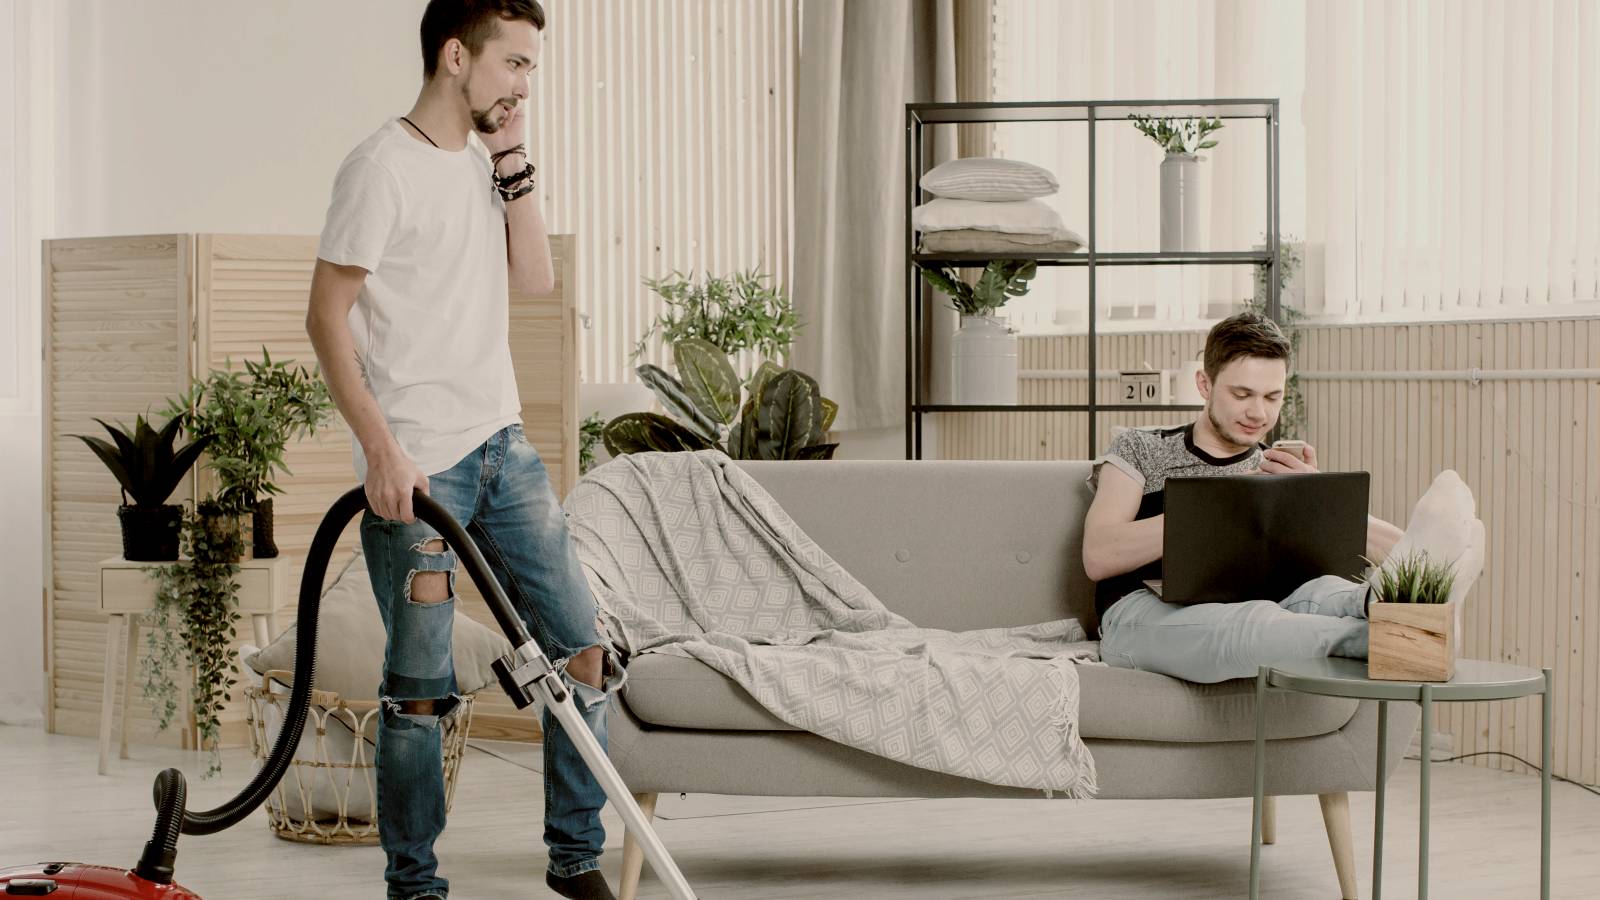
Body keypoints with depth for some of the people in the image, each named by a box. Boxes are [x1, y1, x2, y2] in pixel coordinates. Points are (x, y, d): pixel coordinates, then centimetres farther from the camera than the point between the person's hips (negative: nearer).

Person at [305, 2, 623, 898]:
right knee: (420, 688, -2)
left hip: (503, 447, 8)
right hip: (418, 467, -8)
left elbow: (536, 278, 8)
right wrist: (382, 448, -19)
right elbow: (328, 318, -13)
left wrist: (513, 162, 1)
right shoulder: (384, 167, -11)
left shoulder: (486, 162, 14)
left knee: (587, 646, 5)